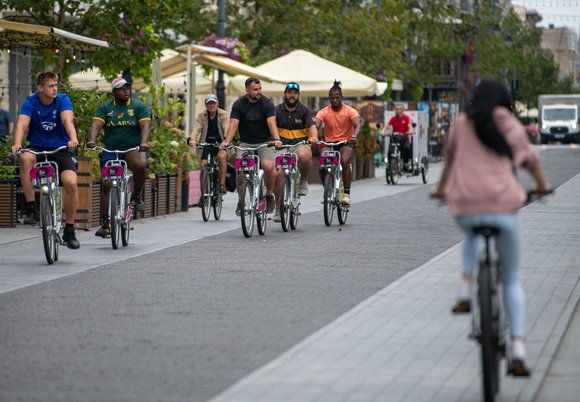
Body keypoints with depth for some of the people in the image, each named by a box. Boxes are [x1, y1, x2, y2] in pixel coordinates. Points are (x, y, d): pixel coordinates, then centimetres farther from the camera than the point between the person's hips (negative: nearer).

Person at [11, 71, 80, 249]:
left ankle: (69, 231, -5)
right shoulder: (30, 102, -6)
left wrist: (73, 138, -44)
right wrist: (17, 143, -41)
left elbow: (67, 120, -23)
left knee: (71, 183, -22)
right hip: (37, 147, 0)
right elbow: (22, 123, -21)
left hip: (60, 149, 0)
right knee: (25, 158, -36)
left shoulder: (63, 100, -6)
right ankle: (30, 206, -25)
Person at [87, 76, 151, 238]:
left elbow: (145, 125, -11)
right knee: (107, 185, -9)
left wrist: (144, 142, -31)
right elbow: (96, 125, -9)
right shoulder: (105, 108, 6)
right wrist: (92, 140, -30)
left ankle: (137, 196, -9)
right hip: (110, 151, 2)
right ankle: (105, 223, -2)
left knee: (141, 165, -35)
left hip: (133, 149, -2)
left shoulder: (139, 106, 3)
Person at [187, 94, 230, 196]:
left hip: (220, 143, -2)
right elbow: (196, 129, -16)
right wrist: (192, 139, -38)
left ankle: (222, 185, -26)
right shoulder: (201, 116, -1)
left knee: (221, 156, -33)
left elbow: (227, 128, -22)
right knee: (203, 166, -10)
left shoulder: (224, 115, -7)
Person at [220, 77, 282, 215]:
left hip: (264, 142, -1)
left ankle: (269, 195, -2)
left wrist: (276, 139, -37)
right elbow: (233, 124, -12)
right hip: (245, 143, 1)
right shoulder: (239, 104, -3)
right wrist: (227, 141, -29)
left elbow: (271, 123, -19)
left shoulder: (267, 103, -6)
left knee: (268, 166, -27)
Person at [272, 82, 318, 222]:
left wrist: (313, 136, -36)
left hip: (300, 144, -2)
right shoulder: (277, 110, 5)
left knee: (304, 156, -39)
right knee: (277, 175, -18)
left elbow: (312, 126, -12)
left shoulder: (305, 110, 2)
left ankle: (303, 180, -7)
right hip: (281, 146, 2)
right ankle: (279, 208, 3)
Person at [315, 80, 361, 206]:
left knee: (344, 161, -33)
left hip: (346, 143, -2)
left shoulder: (350, 111, -6)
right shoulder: (324, 112, -1)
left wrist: (354, 136, -43)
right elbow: (315, 125, -14)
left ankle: (347, 194, -29)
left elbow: (357, 125, -20)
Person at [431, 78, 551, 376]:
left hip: (466, 207, 1)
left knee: (472, 237, 39)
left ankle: (465, 290, 16)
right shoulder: (513, 127, 9)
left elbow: (450, 158, 26)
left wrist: (442, 188, 45)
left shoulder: (462, 123, 10)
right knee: (512, 280, 12)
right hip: (503, 208, -1)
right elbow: (531, 160, 25)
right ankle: (517, 350, -3)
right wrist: (542, 184, 46)